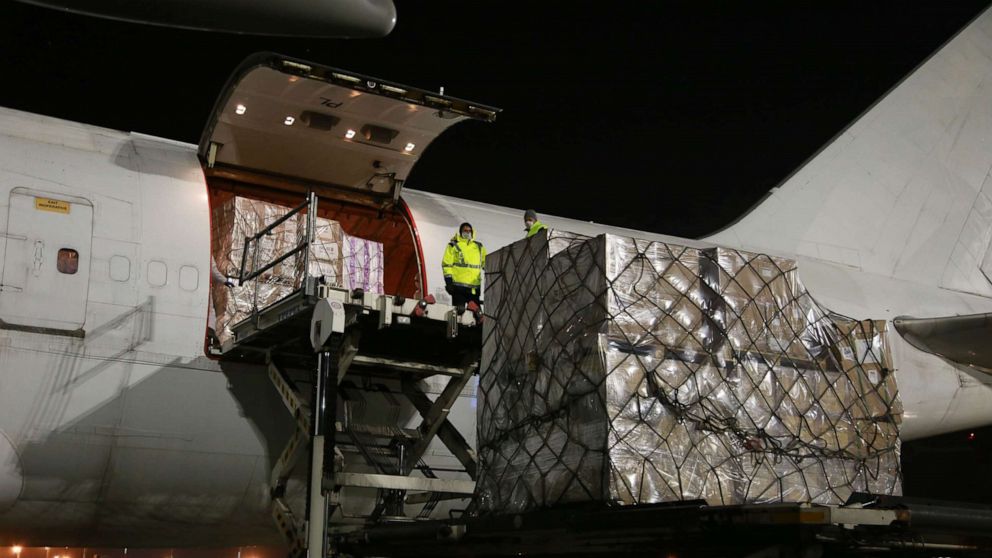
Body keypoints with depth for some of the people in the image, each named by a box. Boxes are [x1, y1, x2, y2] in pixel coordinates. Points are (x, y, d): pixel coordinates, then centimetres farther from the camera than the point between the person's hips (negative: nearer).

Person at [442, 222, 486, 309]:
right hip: (459, 285, -5)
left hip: (475, 287, 5)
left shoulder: (479, 247, 17)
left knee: (476, 311, 8)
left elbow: (486, 262, 22)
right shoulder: (453, 245, 3)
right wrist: (448, 281, -10)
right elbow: (446, 264, -2)